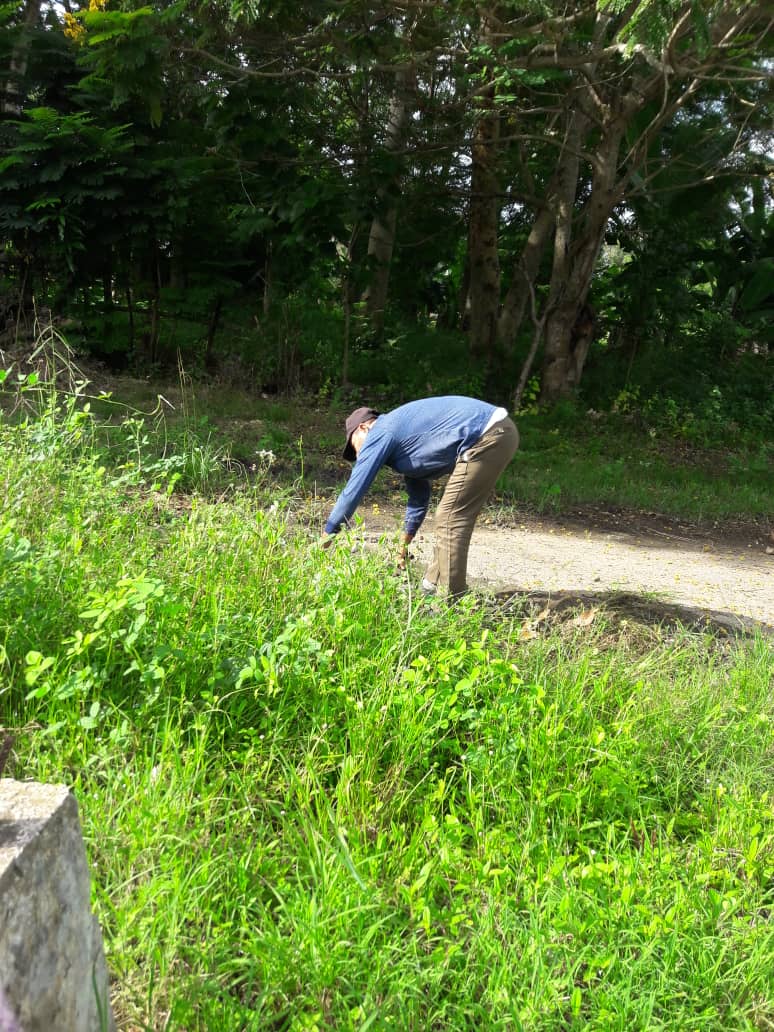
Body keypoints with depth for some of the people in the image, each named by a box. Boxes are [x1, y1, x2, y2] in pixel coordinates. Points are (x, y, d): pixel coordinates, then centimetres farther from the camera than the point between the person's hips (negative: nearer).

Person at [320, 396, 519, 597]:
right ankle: (434, 583, 25)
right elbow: (418, 497, 33)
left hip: (487, 437, -10)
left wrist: (326, 537, 7)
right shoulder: (403, 431, 26)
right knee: (453, 516, 17)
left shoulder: (380, 434, -1)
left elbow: (353, 491, -1)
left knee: (451, 518, -5)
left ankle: (447, 597, -2)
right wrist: (403, 546, 41)